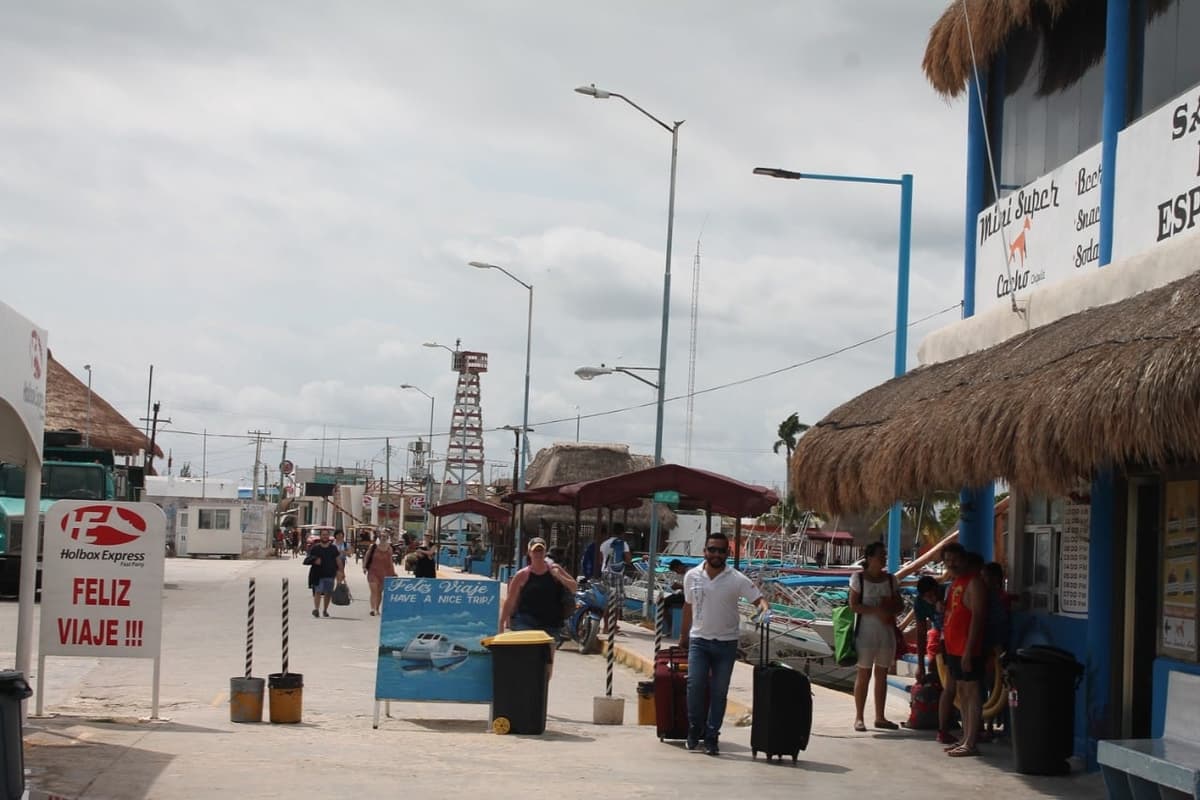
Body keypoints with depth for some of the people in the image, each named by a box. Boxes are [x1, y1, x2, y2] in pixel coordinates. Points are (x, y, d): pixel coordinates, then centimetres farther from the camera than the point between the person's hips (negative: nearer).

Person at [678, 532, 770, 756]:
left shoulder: (737, 580, -8)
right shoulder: (692, 576, 0)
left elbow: (758, 597, -11)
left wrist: (764, 607, -35)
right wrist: (684, 635, 20)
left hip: (726, 643, -1)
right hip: (699, 640, 1)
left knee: (719, 692, 3)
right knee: (695, 685, -13)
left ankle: (711, 737, 12)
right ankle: (695, 729, 6)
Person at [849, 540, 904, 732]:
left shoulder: (890, 579, 9)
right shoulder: (858, 578, -4)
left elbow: (900, 605, 11)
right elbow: (853, 605, -10)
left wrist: (890, 610, -12)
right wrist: (876, 610, -22)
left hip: (887, 632, 5)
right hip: (866, 631, -5)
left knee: (882, 675, 9)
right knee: (863, 674, -2)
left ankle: (880, 717, 15)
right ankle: (859, 717, 3)